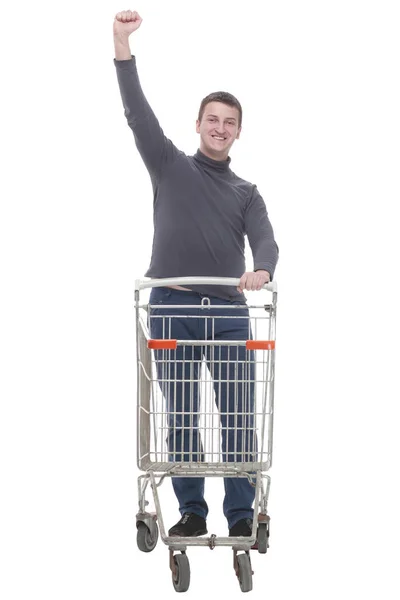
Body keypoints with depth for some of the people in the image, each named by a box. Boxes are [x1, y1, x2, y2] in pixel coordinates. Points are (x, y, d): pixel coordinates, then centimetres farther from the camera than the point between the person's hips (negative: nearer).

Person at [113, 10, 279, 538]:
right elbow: (138, 113, -1)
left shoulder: (246, 193, 16)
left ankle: (242, 514, 2)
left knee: (238, 415, -2)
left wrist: (261, 270, -27)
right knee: (181, 416, 1)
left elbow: (265, 241, -2)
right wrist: (122, 44, -12)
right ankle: (191, 511, 7)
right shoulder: (171, 168, 11)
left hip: (228, 312, 1)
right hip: (172, 308, -1)